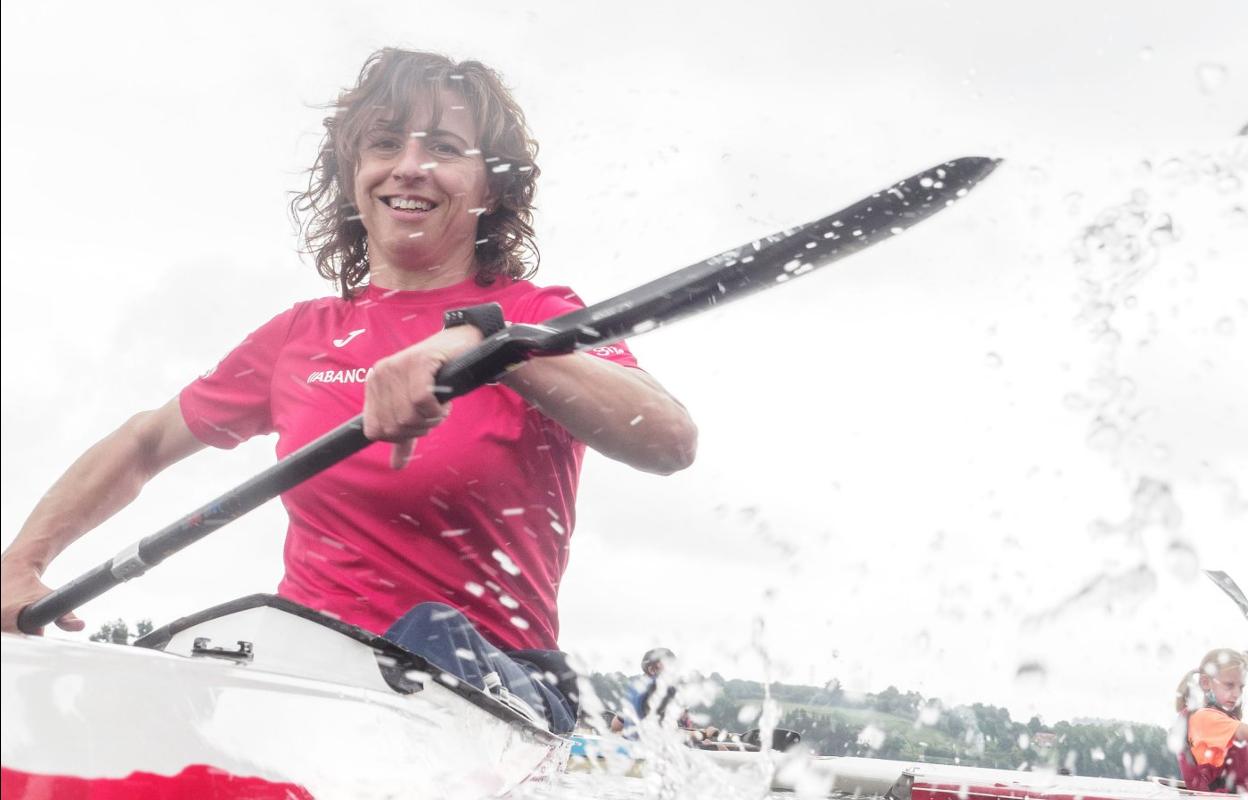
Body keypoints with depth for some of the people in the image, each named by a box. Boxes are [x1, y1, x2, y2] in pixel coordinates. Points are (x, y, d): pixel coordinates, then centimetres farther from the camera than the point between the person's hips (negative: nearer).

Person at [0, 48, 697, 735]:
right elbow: (144, 444, 28)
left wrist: (484, 340, -32)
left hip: (485, 682, -3)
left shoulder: (541, 317, 3)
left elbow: (672, 443, -19)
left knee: (436, 637, -39)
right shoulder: (302, 335, 16)